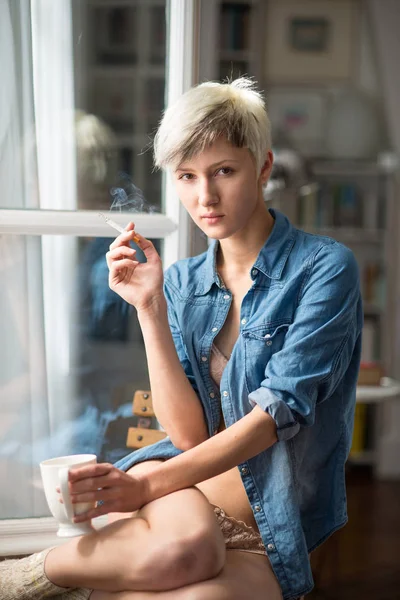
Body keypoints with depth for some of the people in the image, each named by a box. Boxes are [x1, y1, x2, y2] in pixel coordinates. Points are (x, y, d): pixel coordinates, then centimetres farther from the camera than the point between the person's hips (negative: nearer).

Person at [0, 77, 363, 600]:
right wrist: (150, 308, -13)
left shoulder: (325, 267, -7)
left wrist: (148, 483, -24)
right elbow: (189, 434, -4)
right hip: (186, 490, 2)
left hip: (274, 527, -1)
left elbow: (279, 411, -16)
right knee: (180, 544, -36)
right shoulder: (181, 282, 6)